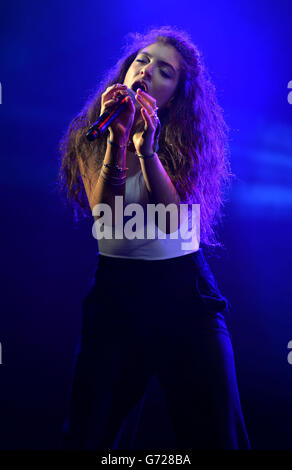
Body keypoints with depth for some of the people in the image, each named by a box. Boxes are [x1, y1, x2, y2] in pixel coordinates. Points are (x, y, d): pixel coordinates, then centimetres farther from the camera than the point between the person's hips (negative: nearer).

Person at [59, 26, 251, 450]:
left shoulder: (184, 140, -1)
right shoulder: (90, 138, 2)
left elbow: (171, 223, -16)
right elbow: (104, 217, -15)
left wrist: (147, 150, -27)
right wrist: (116, 139, -26)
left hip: (186, 292, 0)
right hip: (115, 291, 1)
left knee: (217, 431, 3)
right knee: (88, 432, 6)